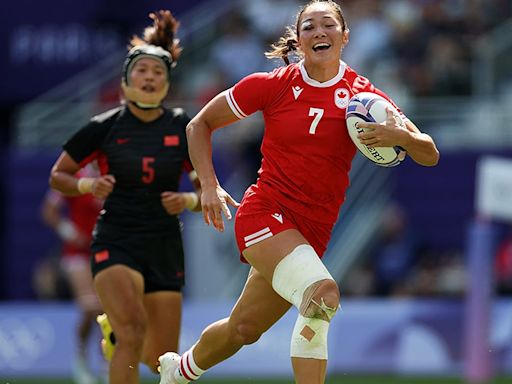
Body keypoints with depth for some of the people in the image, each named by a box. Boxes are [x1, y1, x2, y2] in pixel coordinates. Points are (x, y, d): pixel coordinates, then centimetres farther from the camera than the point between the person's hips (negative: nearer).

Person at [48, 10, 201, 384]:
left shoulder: (183, 128, 0)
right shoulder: (104, 127, -4)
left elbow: (208, 191, 8)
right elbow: (57, 176, 6)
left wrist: (188, 200, -13)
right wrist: (89, 185, -14)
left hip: (165, 249, 3)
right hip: (115, 244, -3)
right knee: (134, 330, -30)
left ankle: (114, 328, 41)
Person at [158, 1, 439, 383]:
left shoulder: (363, 95, 0)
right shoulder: (273, 85, -4)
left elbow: (429, 155, 0)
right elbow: (200, 125, 7)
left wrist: (401, 136, -22)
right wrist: (209, 186, -6)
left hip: (313, 232, 4)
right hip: (265, 213, -4)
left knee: (243, 329, 13)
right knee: (322, 294, -29)